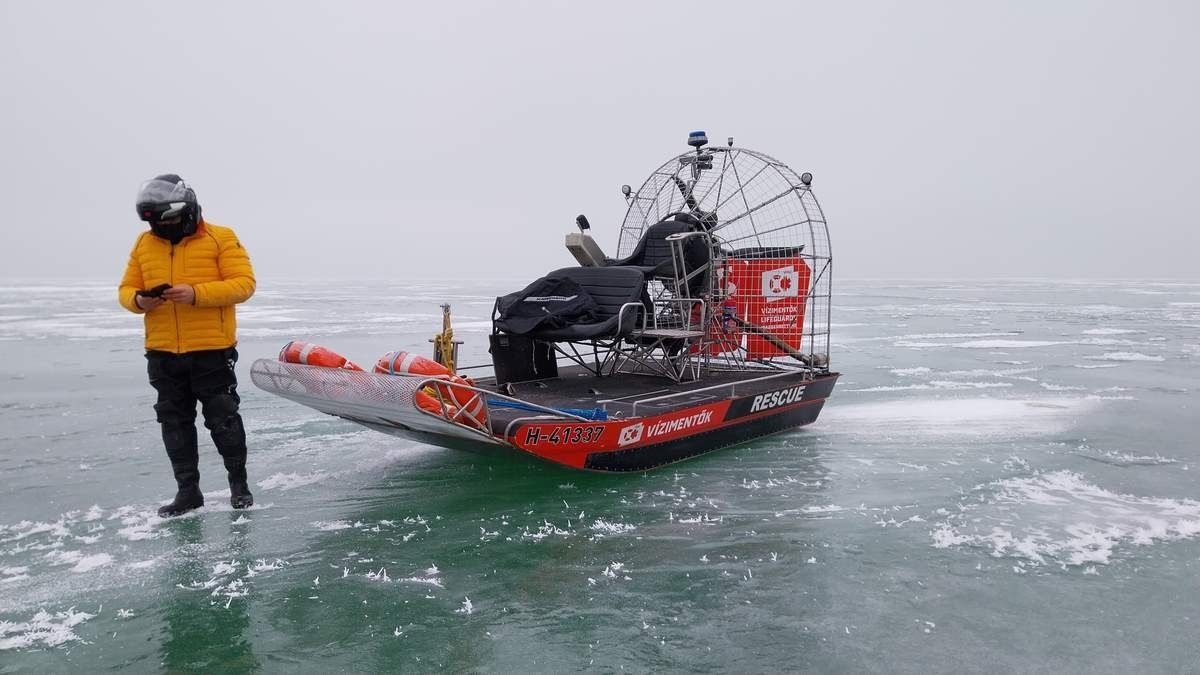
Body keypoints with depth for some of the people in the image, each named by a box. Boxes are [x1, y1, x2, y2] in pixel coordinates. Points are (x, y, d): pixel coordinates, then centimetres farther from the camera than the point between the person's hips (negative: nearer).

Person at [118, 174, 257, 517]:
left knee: (222, 419, 4)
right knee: (175, 423, 11)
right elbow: (126, 289, 12)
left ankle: (239, 482, 21)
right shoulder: (144, 243, 9)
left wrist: (197, 293, -24)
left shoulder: (221, 238, -5)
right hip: (162, 353, 5)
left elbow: (243, 283, -12)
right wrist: (139, 300, -12)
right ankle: (188, 490, 23)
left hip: (212, 350, -5)